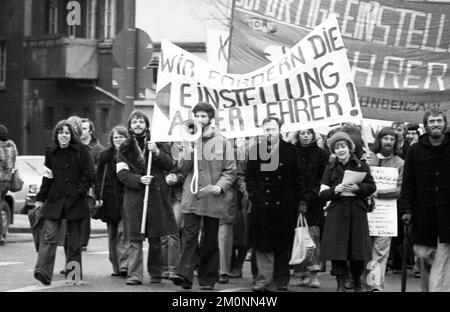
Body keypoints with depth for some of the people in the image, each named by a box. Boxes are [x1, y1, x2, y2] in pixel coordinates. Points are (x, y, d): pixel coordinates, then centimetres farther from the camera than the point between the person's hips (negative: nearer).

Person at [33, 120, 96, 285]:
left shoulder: (81, 151, -1)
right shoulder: (50, 152, 9)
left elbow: (90, 175, -2)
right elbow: (47, 178, 15)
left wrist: (79, 192, -10)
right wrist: (40, 198, 12)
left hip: (75, 201, -2)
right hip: (54, 200, 2)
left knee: (74, 240, 5)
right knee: (48, 236, -12)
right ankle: (43, 272, -21)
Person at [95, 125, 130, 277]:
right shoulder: (105, 155, 6)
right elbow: (99, 177, 5)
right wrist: (98, 196, -2)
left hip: (126, 198, -2)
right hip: (110, 199, 3)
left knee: (124, 231, -13)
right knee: (112, 234, 7)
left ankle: (124, 265, -13)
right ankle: (116, 267, 14)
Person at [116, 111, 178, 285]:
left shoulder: (156, 143, 10)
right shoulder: (125, 147, 8)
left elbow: (169, 165, 3)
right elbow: (122, 173, 0)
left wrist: (157, 153, -13)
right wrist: (139, 179, -16)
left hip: (156, 195, 1)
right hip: (134, 197, -1)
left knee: (155, 238, 5)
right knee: (135, 238, -8)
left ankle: (156, 273, 16)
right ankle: (135, 275, -10)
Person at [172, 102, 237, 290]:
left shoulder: (221, 142, 4)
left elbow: (230, 171, 2)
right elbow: (183, 168, 7)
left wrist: (220, 186, -14)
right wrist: (190, 150, -7)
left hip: (213, 198, -1)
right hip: (191, 197, 1)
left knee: (210, 240, 5)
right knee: (189, 236, -12)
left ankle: (207, 279, 12)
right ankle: (184, 275, -20)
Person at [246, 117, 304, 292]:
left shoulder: (290, 151, 5)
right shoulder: (255, 151, 7)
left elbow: (297, 179, 5)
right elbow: (249, 178, 8)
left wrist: (298, 201, -2)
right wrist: (254, 195, -4)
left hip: (285, 205, 0)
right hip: (262, 204, 0)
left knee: (283, 245, 5)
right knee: (263, 245, -4)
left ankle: (281, 282, 13)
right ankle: (264, 281, -3)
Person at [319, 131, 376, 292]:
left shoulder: (361, 166, 6)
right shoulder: (330, 168, 9)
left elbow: (372, 187, 3)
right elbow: (322, 193, 4)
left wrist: (358, 188, -15)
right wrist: (336, 190, -15)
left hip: (357, 212, 0)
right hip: (337, 211, 0)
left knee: (358, 249, 2)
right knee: (337, 249, -6)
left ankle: (357, 283, 19)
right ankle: (341, 283, 0)